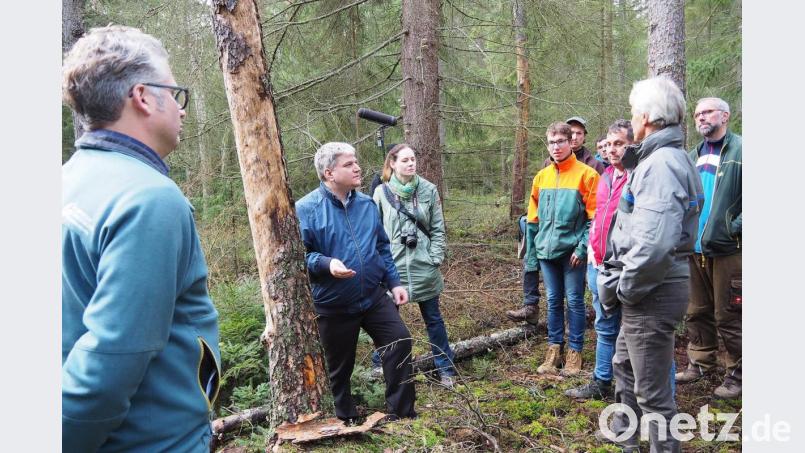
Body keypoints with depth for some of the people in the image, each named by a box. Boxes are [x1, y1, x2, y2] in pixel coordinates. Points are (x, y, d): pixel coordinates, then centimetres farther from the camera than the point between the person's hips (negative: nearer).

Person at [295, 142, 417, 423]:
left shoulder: (367, 204, 5)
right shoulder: (307, 209, -14)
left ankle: (402, 411, 17)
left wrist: (394, 282, 9)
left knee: (400, 341, -1)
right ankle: (347, 419, 36)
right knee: (339, 367, 11)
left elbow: (382, 247, 13)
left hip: (375, 297, 4)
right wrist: (326, 263, -29)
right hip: (333, 305, -4)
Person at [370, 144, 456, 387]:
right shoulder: (382, 193, -3)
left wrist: (436, 258, -4)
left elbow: (438, 228, 3)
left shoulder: (428, 190, -1)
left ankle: (445, 367, 23)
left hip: (423, 266, 1)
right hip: (392, 265, 0)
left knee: (433, 318, 12)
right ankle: (382, 360, 33)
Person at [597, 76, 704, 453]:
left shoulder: (661, 163, -21)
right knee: (625, 366, 27)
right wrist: (615, 280, 11)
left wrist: (623, 288, -19)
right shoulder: (655, 158, 12)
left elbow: (654, 243, -33)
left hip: (652, 294, -11)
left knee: (652, 390, 2)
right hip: (648, 290, 11)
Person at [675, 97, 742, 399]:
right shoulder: (693, 156, 15)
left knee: (728, 316, 2)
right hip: (694, 248, 7)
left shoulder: (739, 150, -6)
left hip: (727, 248, -6)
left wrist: (735, 228, -18)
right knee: (697, 312, 16)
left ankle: (737, 374, 16)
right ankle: (700, 364, 30)